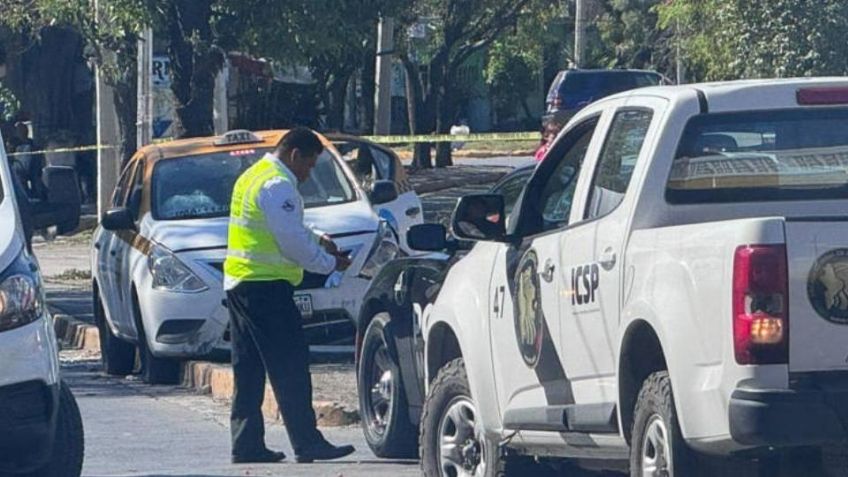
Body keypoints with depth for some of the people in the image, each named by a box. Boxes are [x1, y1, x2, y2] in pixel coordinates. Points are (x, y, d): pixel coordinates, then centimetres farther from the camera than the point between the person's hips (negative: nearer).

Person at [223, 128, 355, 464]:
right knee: (290, 366, -9)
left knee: (249, 370, 11)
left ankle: (246, 444, 11)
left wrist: (317, 239, 16)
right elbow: (292, 241, -16)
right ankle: (307, 443, -10)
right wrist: (329, 263, -3)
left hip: (238, 284, 10)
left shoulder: (254, 176, 18)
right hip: (266, 286, -10)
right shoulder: (277, 185, -14)